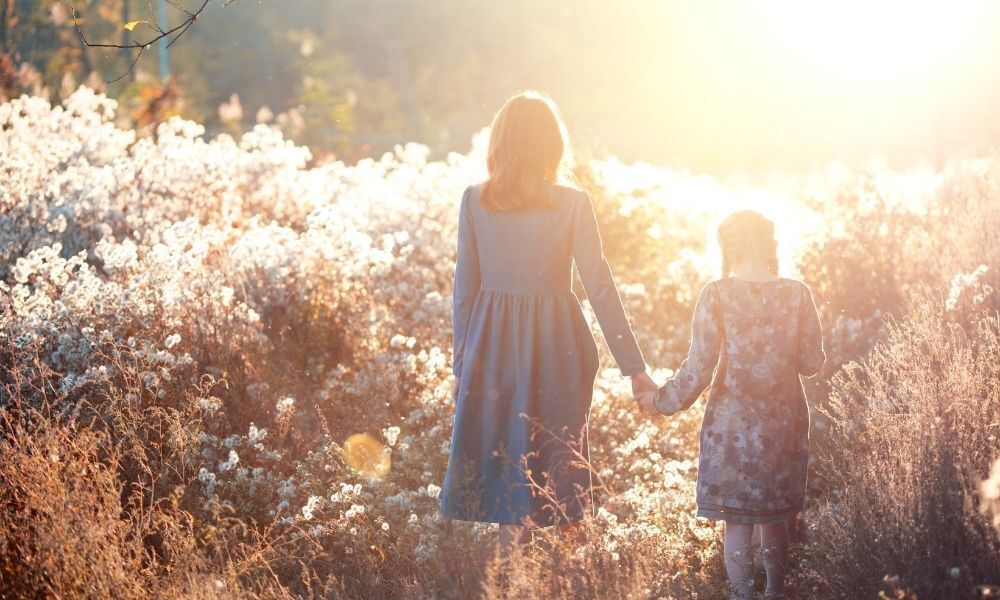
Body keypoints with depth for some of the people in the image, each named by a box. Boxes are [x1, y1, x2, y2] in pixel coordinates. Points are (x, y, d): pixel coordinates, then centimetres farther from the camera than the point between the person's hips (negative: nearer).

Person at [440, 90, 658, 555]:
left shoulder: (474, 200, -2)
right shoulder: (572, 204, -8)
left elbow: (464, 289, 1)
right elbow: (600, 289, -8)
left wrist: (462, 364, 10)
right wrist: (634, 367, -3)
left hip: (491, 345, 2)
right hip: (555, 345, -1)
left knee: (501, 453, 13)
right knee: (554, 457, 9)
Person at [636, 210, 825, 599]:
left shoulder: (717, 294, -11)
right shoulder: (797, 294, -5)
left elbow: (699, 368, -12)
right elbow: (811, 363, 0)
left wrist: (662, 401, 3)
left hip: (733, 422, -3)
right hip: (784, 422, 3)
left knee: (737, 522, 5)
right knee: (775, 518, 18)